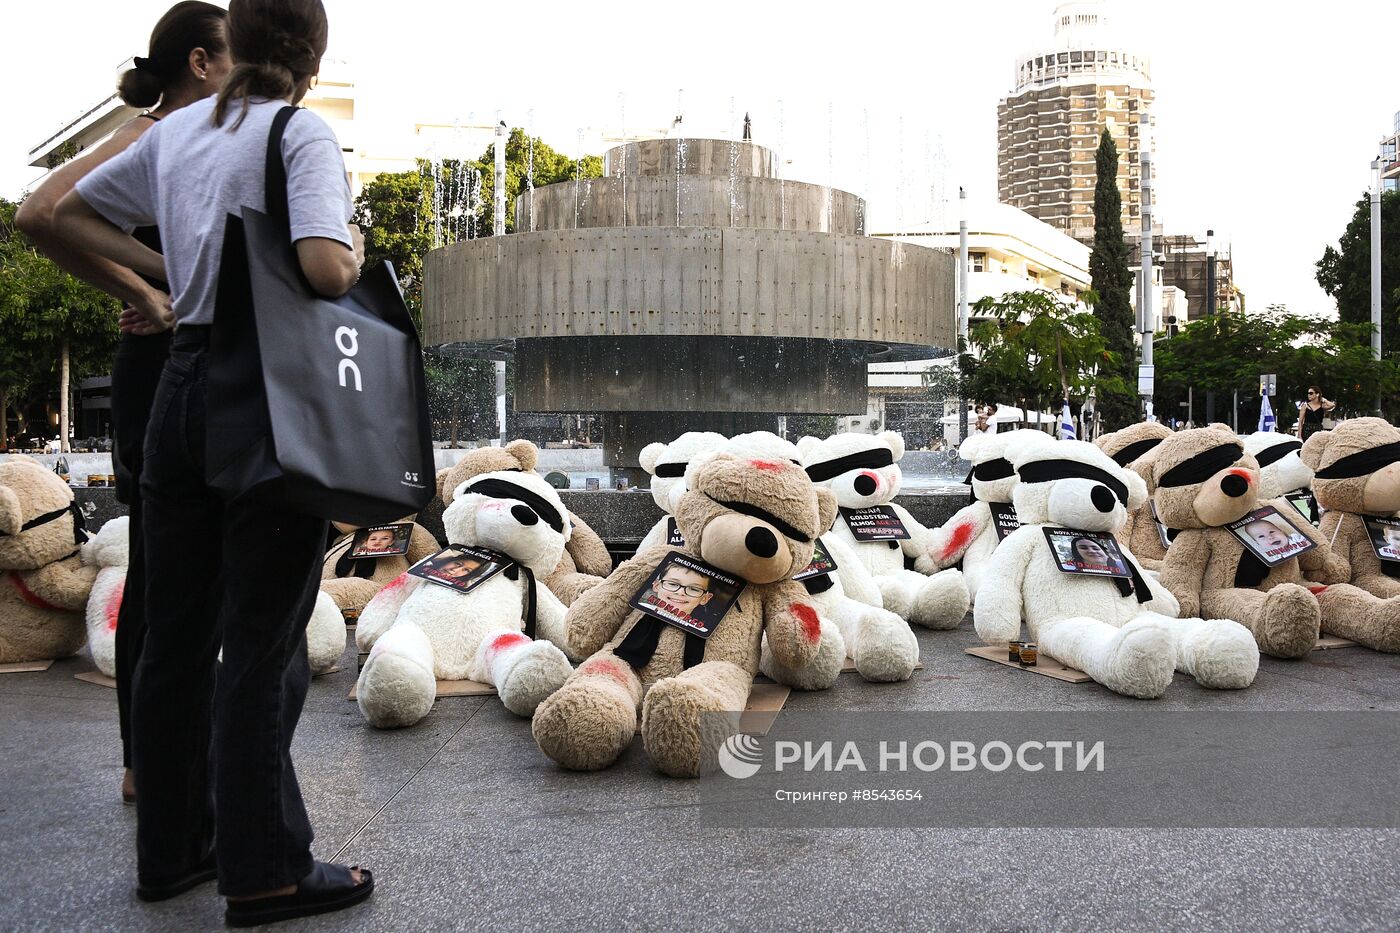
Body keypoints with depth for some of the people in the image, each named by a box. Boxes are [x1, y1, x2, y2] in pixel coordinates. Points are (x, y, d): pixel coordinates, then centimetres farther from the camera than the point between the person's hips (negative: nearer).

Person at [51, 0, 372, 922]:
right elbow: (324, 269, -24)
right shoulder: (303, 134, -9)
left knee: (175, 634, 14)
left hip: (181, 387, 7)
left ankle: (172, 848, 27)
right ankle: (265, 872, 12)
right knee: (263, 646, 1)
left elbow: (70, 213, 23)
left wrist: (162, 268, 15)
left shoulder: (177, 130, 13)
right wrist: (357, 250, -3)